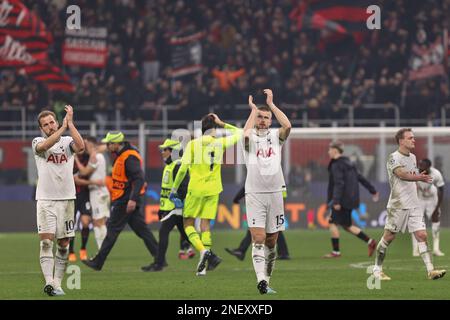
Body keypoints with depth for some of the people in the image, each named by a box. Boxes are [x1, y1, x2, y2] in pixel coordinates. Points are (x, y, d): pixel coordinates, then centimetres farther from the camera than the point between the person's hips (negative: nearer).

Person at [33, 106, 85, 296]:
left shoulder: (67, 142, 6)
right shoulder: (38, 142, 3)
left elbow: (80, 147, -17)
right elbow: (45, 146, -22)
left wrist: (70, 123, -15)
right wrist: (63, 127, -21)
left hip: (66, 199, 2)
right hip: (45, 200, -2)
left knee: (63, 244, 4)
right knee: (46, 242, -12)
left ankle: (57, 284, 10)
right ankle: (48, 282, -20)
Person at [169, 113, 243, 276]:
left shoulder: (193, 144, -4)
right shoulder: (220, 143, 1)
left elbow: (183, 168, -8)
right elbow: (239, 133, 17)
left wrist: (175, 188, 0)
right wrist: (223, 124, 16)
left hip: (196, 189, -2)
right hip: (213, 190, 3)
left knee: (188, 223, 7)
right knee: (205, 224, 8)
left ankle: (203, 250, -18)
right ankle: (204, 264, 2)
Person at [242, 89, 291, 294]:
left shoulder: (276, 136, 8)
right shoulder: (250, 138, 2)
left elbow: (287, 126, -13)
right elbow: (246, 133, -23)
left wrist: (271, 104, -8)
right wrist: (253, 109, -11)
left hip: (275, 194, 3)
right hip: (255, 195, -3)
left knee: (271, 241, 7)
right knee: (258, 238, -15)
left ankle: (267, 281, 17)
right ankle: (261, 280, -24)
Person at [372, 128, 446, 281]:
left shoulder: (412, 157, 15)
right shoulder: (393, 158, -10)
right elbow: (402, 174, -27)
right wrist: (419, 178, -44)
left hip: (414, 204, 6)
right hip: (397, 205, -6)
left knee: (421, 235, -3)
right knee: (388, 237, 1)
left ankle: (430, 270, -7)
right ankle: (377, 270, 13)